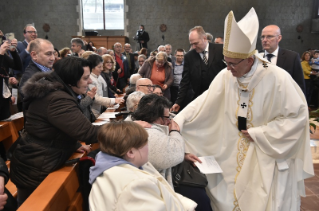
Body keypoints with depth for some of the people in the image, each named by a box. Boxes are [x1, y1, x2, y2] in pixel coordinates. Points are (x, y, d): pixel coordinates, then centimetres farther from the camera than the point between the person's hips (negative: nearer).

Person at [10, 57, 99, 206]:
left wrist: (75, 145, 5)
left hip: (34, 163, 9)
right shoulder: (58, 100, -29)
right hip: (34, 170, -9)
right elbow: (88, 132, -35)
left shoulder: (52, 91, 4)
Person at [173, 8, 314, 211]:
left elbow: (297, 115, -14)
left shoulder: (277, 78, -20)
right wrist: (178, 120, -20)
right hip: (233, 154, 4)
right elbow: (204, 102, -8)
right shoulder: (226, 76, -8)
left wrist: (259, 134, -16)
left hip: (268, 156, -3)